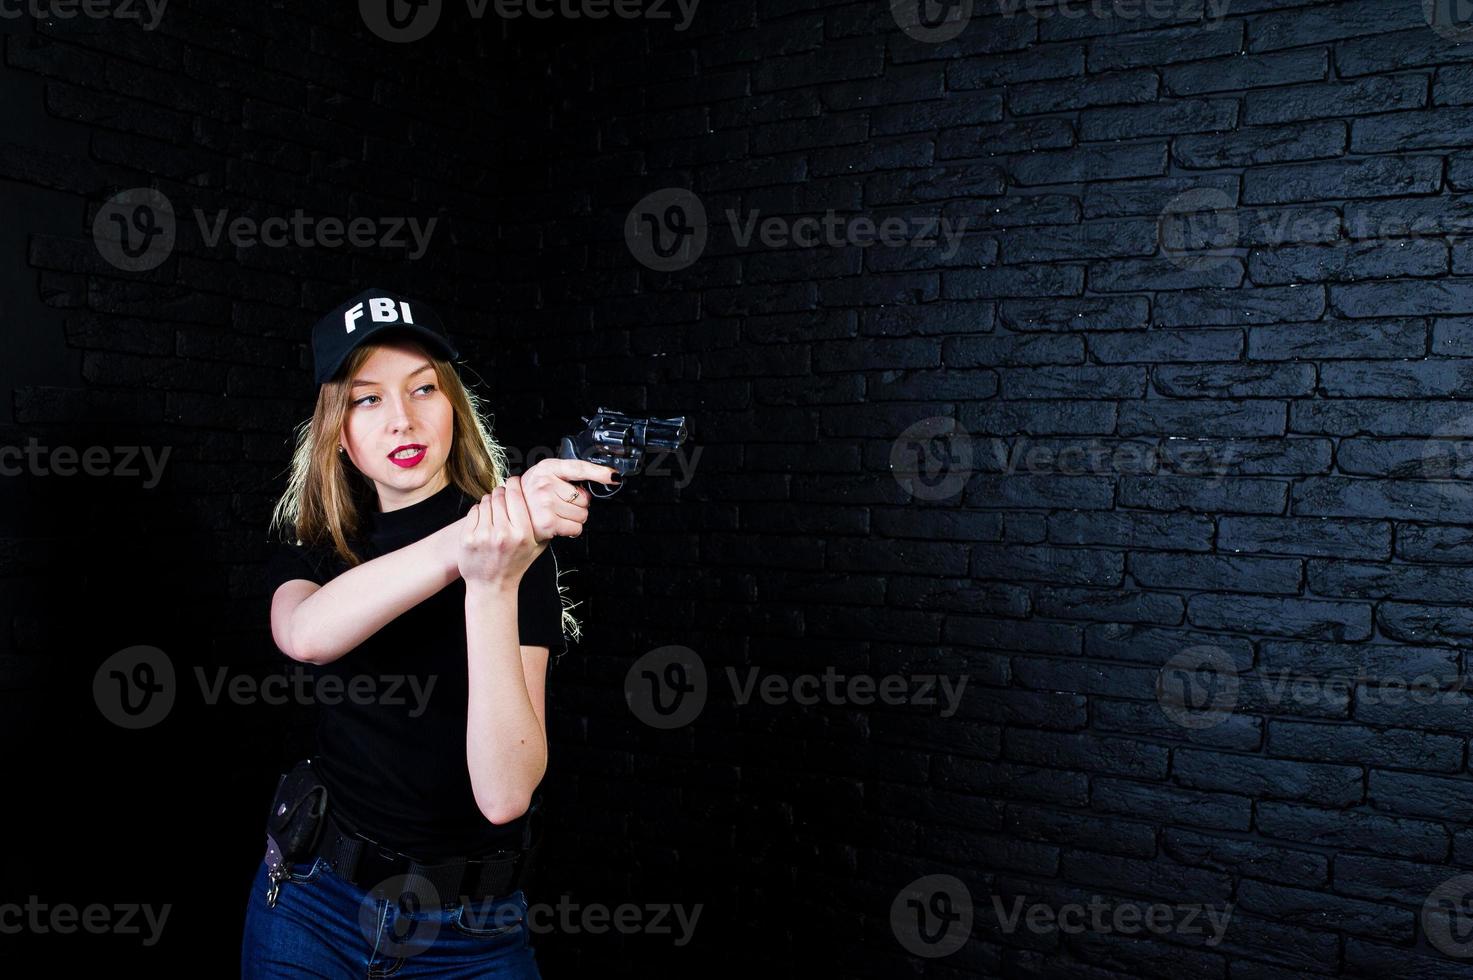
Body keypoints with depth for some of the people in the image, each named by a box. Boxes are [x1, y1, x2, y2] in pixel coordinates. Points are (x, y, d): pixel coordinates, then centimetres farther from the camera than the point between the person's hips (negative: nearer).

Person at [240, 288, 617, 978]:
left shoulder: (519, 551, -13)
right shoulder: (314, 547, -1)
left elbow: (504, 793, -24)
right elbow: (306, 632, -27)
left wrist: (493, 582, -36)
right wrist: (471, 532, -40)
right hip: (311, 907, 3)